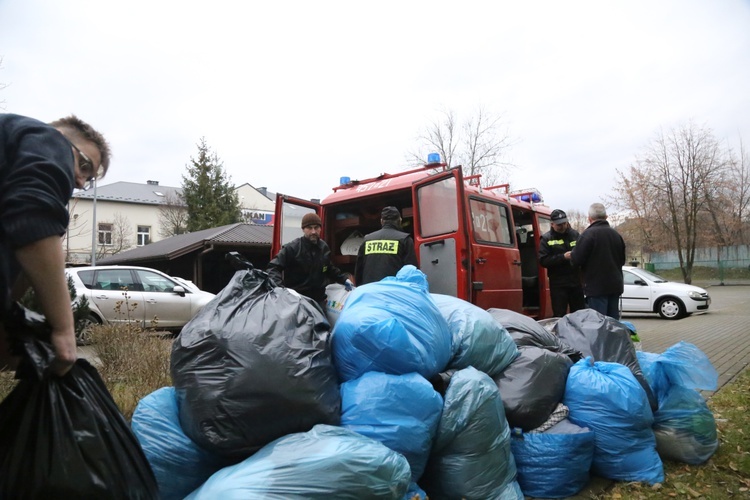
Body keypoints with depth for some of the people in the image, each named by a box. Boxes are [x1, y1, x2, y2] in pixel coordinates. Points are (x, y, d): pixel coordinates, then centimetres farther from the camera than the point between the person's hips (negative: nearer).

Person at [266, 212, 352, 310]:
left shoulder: (324, 247, 10)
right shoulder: (292, 248, -12)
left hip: (319, 300, 6)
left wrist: (344, 279, 16)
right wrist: (279, 287, -31)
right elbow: (273, 268, -15)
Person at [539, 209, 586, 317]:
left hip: (576, 281, 4)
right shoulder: (546, 239, -1)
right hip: (558, 284, -3)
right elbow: (543, 260, -10)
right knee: (559, 316, 0)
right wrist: (563, 257, -18)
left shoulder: (575, 234, 9)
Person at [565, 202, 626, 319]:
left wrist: (569, 255, 3)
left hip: (597, 286, -7)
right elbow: (622, 260, 19)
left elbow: (577, 259, -17)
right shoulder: (616, 234, 12)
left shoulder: (588, 234, -13)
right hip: (615, 285, 7)